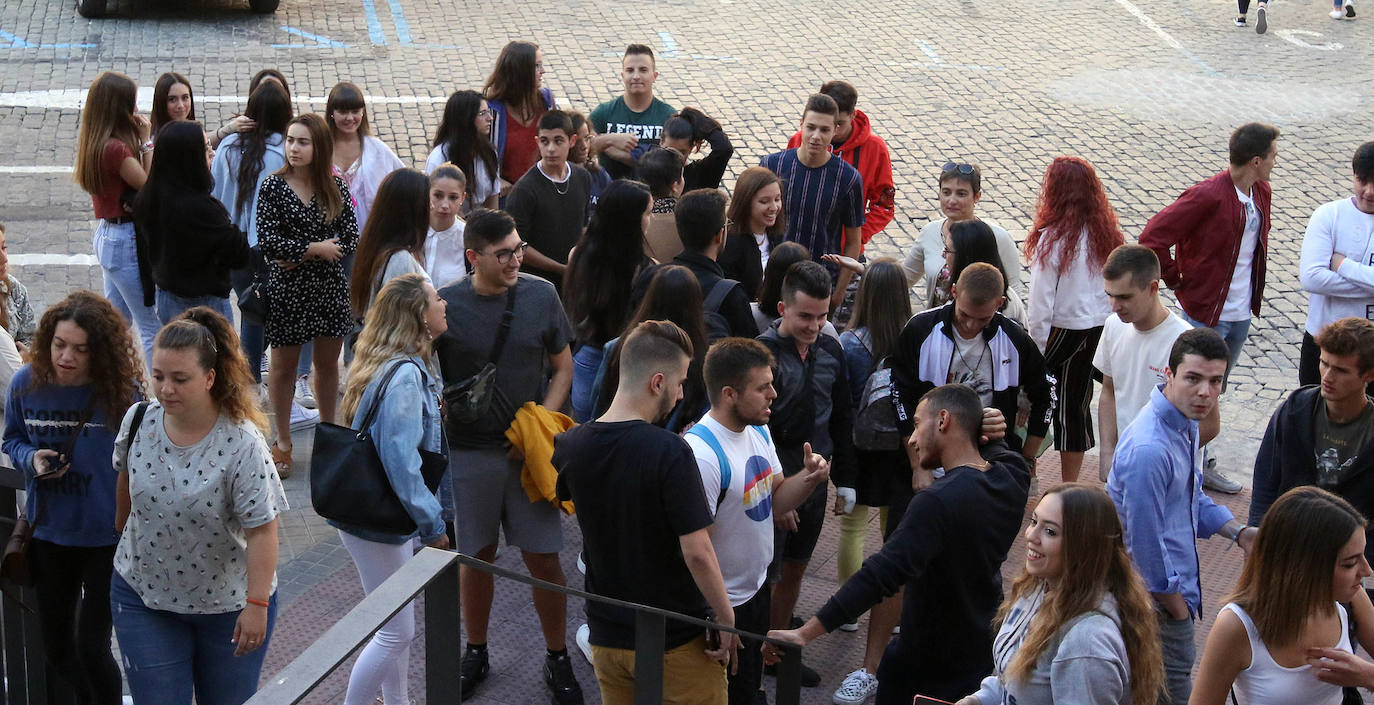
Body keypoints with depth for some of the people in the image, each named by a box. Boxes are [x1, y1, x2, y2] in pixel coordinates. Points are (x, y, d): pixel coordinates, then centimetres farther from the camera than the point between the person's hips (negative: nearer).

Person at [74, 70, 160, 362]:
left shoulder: (94, 142, 6)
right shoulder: (115, 148, -23)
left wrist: (138, 140, 0)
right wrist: (146, 142, -15)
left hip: (106, 236, 10)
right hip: (126, 241, -10)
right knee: (152, 327, -4)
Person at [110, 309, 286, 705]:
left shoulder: (242, 444, -23)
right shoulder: (139, 421, -8)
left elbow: (262, 531, -22)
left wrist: (257, 605, -25)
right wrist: (123, 524, 28)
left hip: (228, 605, -3)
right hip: (143, 598, 3)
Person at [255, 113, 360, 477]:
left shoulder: (335, 187, 0)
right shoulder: (273, 187, -8)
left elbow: (350, 239, -5)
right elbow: (267, 241, -16)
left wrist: (299, 254, -16)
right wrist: (316, 248, -17)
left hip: (330, 286, 3)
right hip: (287, 288, -3)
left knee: (328, 363, 14)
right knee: (284, 366, 9)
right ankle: (282, 443, 22)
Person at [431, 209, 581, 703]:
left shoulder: (541, 296, -5)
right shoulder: (445, 305, -8)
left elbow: (562, 369, 4)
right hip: (469, 452, 0)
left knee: (543, 557, 4)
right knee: (477, 555, 12)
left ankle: (557, 658, 20)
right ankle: (475, 651, 32)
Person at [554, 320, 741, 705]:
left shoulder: (571, 447, -5)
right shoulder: (670, 453, -23)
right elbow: (697, 552, -24)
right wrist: (726, 620, -12)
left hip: (607, 636, 5)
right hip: (677, 643, -5)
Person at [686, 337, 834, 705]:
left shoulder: (759, 431, 0)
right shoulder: (704, 454, -29)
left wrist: (808, 478, -12)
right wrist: (717, 619, -23)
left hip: (758, 587, 8)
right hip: (724, 606, -8)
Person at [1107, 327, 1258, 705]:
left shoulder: (1185, 421, -1)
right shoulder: (1149, 450, -32)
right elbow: (1146, 544, -27)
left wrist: (1239, 532, 1)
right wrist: (1180, 614, -15)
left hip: (1172, 582, 9)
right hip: (1156, 598, -9)